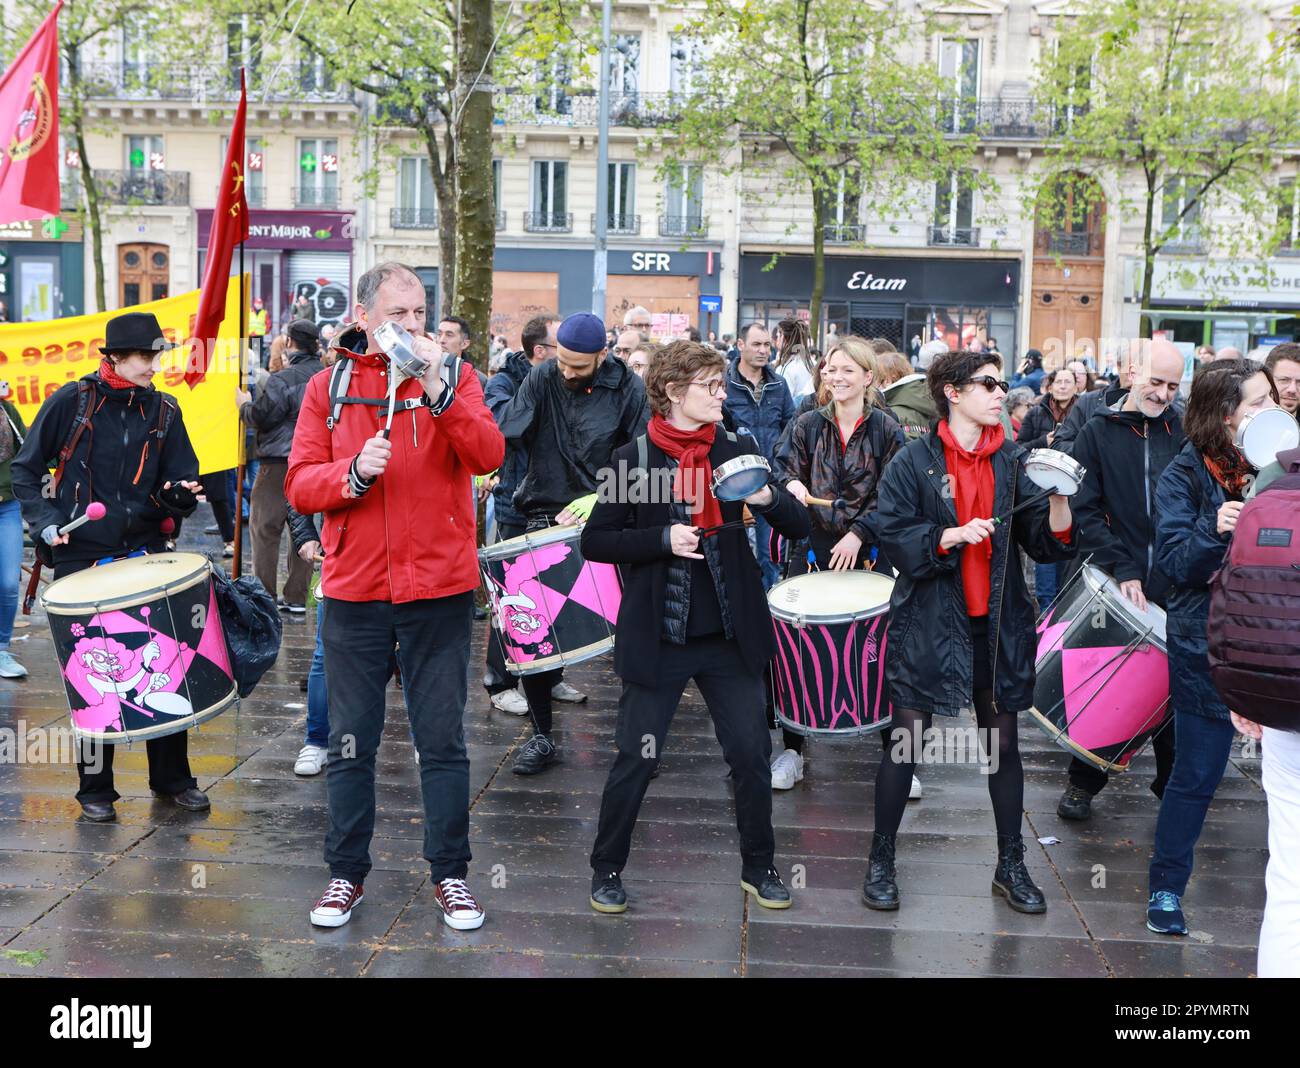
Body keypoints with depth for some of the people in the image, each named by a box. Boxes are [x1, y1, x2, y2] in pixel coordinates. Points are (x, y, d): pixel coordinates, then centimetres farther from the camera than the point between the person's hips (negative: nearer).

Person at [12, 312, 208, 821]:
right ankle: (95, 788, 17)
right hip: (82, 558, -2)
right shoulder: (72, 401, -2)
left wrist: (179, 493, -15)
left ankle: (172, 778, 18)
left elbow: (179, 479, 8)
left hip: (146, 553, 2)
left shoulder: (164, 410, 5)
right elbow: (25, 469, 5)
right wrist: (44, 521, -8)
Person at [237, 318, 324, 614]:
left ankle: (264, 597, 2)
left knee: (265, 528, 2)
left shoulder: (282, 380, -15)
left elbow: (261, 417, -13)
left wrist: (245, 405, 7)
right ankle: (296, 598, 14)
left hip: (280, 462, -7)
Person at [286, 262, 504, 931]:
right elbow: (299, 485, 1)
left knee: (442, 741, 6)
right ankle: (347, 873, 24)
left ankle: (449, 874, 19)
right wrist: (354, 471, -17)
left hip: (438, 587, -1)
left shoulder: (452, 374, 3)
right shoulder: (328, 386, 6)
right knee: (350, 742, 9)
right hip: (353, 590, 1)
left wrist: (438, 391, -23)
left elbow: (489, 456, -12)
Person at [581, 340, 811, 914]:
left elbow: (800, 527, 4)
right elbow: (594, 542, -4)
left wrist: (769, 498, -18)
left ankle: (758, 867, 28)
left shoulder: (738, 450, 3)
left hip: (730, 636, 3)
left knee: (751, 753, 8)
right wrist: (662, 539, -17)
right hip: (656, 636, -3)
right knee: (636, 759, 3)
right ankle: (607, 869, 23)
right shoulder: (634, 458, -5)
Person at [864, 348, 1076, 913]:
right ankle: (881, 860, 19)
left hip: (996, 622, 4)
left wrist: (1059, 499, -14)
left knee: (1003, 742, 11)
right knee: (906, 744, 2)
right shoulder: (915, 459, -4)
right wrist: (951, 535, -22)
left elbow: (1045, 542, 3)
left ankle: (1011, 865, 27)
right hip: (929, 619, -3)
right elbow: (893, 533, -9)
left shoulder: (1012, 460, 7)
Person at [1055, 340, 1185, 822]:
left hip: (1171, 584, 1)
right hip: (1113, 583, -1)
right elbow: (1085, 510, -5)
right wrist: (1122, 569, -14)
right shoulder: (1099, 431, 1)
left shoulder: (1183, 432, 7)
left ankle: (1174, 785, 21)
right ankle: (1084, 782, 22)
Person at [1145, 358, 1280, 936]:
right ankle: (1166, 888, 22)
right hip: (1208, 644, -3)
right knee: (1197, 774, 5)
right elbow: (1176, 564, -11)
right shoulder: (1185, 475, -6)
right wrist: (1214, 529, -29)